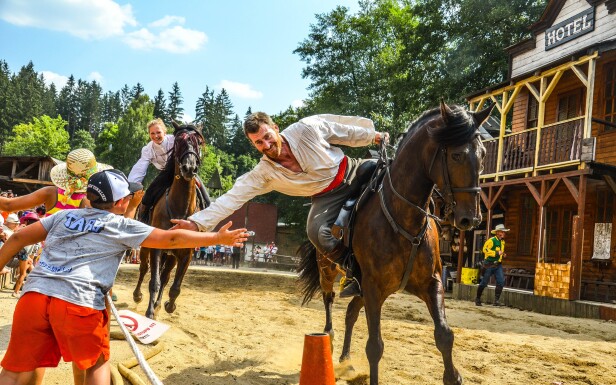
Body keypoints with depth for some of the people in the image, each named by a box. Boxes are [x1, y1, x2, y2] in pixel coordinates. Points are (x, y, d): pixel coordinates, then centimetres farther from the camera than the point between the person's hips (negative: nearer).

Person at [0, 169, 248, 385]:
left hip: (34, 293, 5)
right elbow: (172, 239, 6)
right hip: (79, 301, -4)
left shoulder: (65, 216, 22)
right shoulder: (122, 226, 8)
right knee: (97, 364, 19)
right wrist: (219, 238, 13)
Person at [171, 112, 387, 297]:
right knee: (318, 234, -27)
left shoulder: (307, 128, -19)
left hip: (354, 172, 1)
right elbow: (233, 198, -21)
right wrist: (197, 222, -29)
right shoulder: (263, 173, -17)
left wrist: (371, 136, 8)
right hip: (327, 198, -1)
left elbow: (344, 131, -4)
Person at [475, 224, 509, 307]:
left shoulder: (503, 241, 12)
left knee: (501, 282, -8)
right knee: (484, 283, 4)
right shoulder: (491, 240, -14)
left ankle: (496, 301, -2)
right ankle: (478, 299, 21)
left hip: (498, 265, 7)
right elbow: (485, 250, -24)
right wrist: (497, 253, -25)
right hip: (489, 265, -7)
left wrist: (503, 254, 7)